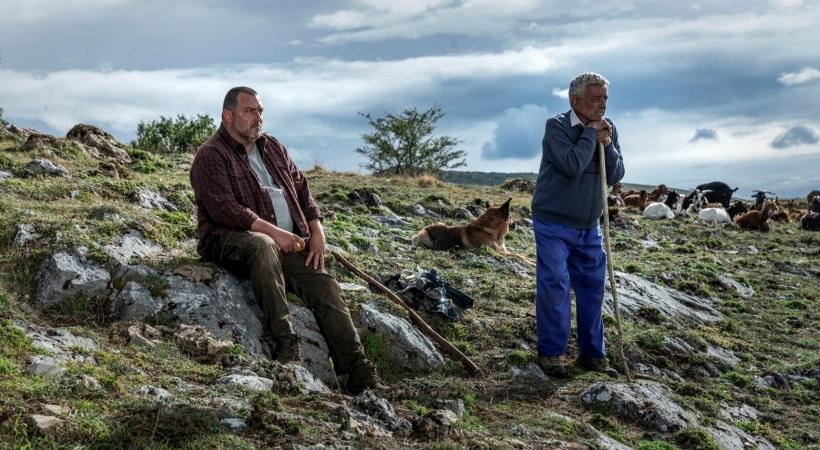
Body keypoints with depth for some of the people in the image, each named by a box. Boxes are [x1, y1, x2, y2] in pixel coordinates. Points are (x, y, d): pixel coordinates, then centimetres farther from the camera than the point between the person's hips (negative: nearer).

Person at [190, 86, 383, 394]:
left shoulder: (272, 148, 21)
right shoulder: (211, 156, -2)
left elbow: (301, 189, 21)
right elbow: (225, 209, -16)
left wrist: (316, 231, 3)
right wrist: (273, 232, -23)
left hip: (286, 242, 6)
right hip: (230, 240, -6)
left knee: (324, 285, -17)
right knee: (262, 246, -41)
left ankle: (358, 372, -23)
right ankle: (285, 344, -43)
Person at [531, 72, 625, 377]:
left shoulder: (608, 129, 6)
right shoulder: (557, 126, -13)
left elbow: (616, 176, 3)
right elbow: (572, 166, -26)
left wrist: (607, 146, -13)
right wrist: (590, 134, -16)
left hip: (588, 227, 6)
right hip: (553, 223, -6)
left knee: (592, 287, 8)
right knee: (554, 286, -7)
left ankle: (592, 354, 18)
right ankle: (551, 353, 4)